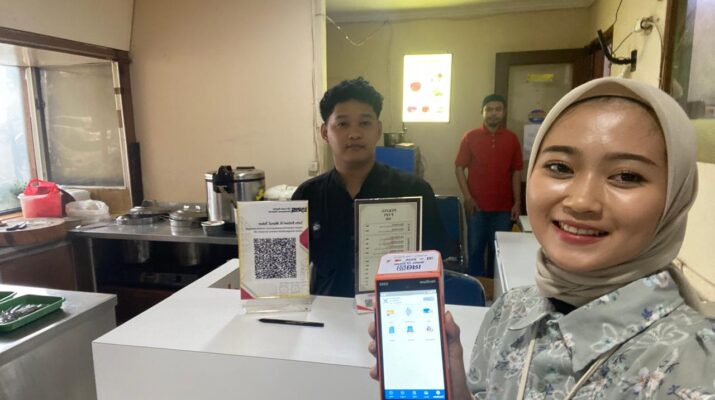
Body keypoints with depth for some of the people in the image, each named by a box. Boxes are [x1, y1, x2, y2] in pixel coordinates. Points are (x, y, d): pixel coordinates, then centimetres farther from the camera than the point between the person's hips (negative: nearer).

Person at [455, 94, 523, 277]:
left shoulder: (512, 138, 4)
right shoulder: (470, 137, -1)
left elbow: (516, 172, 6)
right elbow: (459, 168, -1)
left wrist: (517, 202, 1)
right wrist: (467, 197, -9)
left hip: (503, 206, 2)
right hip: (477, 205, -1)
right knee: (475, 248, 7)